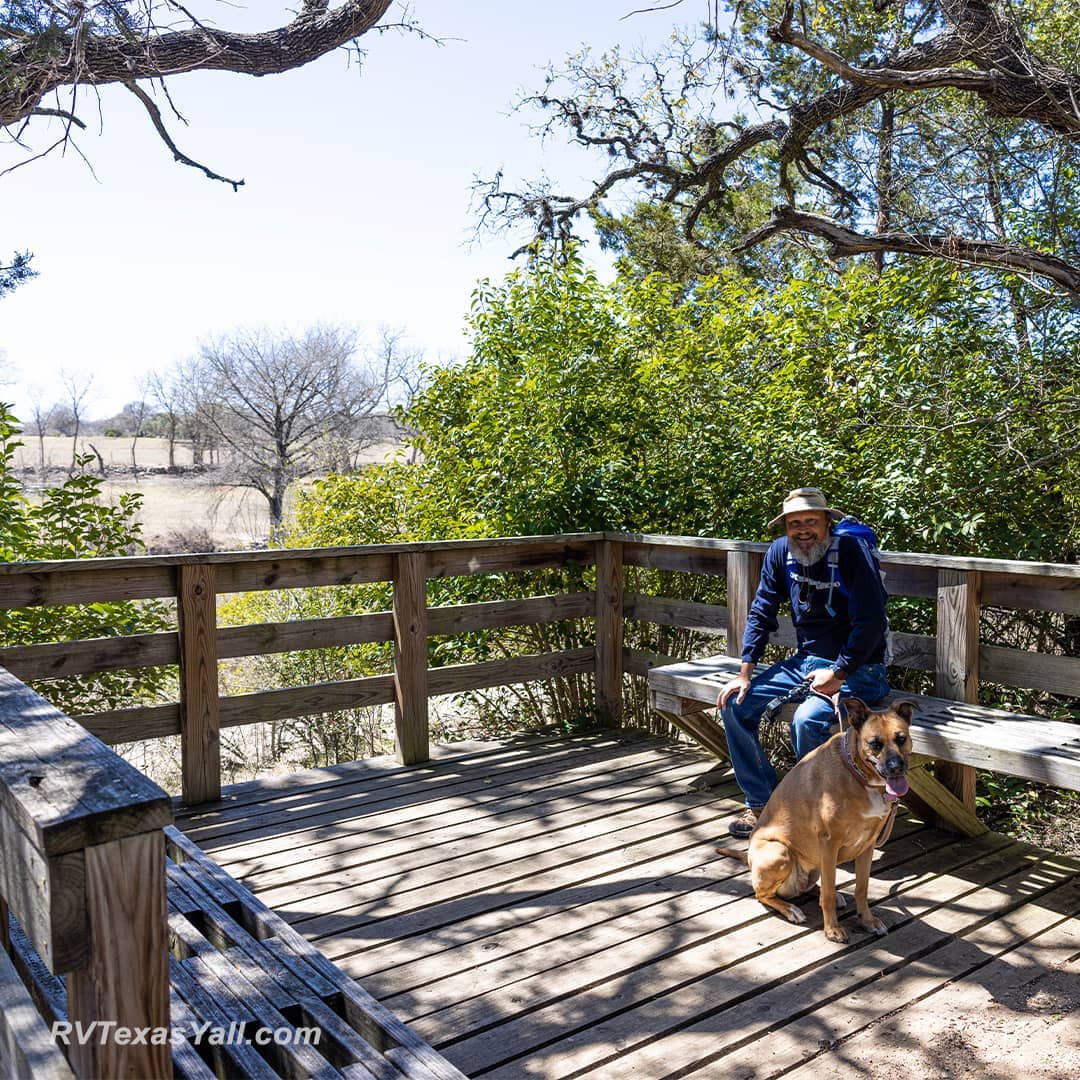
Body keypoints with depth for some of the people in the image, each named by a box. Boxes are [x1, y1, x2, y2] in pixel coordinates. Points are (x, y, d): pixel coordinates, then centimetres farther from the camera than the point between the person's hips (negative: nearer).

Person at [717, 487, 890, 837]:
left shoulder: (850, 552, -19)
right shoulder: (780, 552, -1)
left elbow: (871, 623, -22)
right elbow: (761, 614, 5)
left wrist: (837, 674, -22)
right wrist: (745, 673, -2)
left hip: (856, 669, -6)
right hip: (805, 661, 7)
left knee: (807, 721, -32)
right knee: (735, 704, -6)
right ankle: (761, 801, 7)